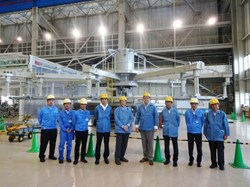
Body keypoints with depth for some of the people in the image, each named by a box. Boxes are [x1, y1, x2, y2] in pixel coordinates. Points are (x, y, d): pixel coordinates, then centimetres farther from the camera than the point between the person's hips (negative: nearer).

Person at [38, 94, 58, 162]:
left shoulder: (56, 109, 2)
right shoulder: (43, 109, -5)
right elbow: (39, 118, 8)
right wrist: (43, 124, 12)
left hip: (54, 129, 3)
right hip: (45, 129, -3)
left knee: (53, 143, 11)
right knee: (43, 143, 1)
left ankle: (51, 155, 26)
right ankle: (41, 156, 16)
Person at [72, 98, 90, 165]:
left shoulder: (88, 113, -1)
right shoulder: (76, 113, -9)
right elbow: (73, 122, 3)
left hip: (85, 131, 3)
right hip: (78, 131, -3)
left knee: (84, 145, 12)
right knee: (77, 145, 3)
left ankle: (83, 158, 25)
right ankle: (76, 159, 15)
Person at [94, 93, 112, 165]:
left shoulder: (109, 108, -2)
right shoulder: (97, 108, -5)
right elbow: (95, 117, 6)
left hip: (107, 129, 1)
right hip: (99, 129, -1)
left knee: (106, 144, 11)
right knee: (98, 144, 6)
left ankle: (106, 157, 26)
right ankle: (97, 158, 19)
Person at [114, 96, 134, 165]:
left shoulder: (129, 109, 9)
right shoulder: (117, 109, -2)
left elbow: (131, 118, 4)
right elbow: (116, 119, -8)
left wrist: (127, 125, -12)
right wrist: (122, 126, -14)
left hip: (127, 130, 4)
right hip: (119, 129, -4)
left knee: (124, 144, 11)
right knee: (119, 144, -2)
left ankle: (122, 156, 24)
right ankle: (117, 158, 6)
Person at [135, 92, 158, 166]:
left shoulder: (153, 107, -7)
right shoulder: (140, 107, 2)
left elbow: (156, 117, -5)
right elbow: (137, 117, 6)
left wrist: (155, 126, -6)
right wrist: (136, 125, 4)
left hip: (150, 128, -3)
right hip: (142, 128, 3)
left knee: (150, 143, 5)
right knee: (144, 143, 14)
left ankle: (150, 158, 16)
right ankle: (145, 157, 27)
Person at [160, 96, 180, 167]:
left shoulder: (175, 111, -7)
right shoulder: (163, 111, -1)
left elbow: (178, 119, 5)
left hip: (174, 131, -2)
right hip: (166, 131, 2)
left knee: (175, 146, 4)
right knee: (166, 145, 12)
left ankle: (175, 160, 17)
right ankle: (167, 159, 28)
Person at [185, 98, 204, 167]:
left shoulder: (201, 112, -4)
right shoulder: (187, 112, -5)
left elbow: (202, 122, 9)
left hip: (198, 132, 0)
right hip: (190, 132, 0)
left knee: (199, 148, 4)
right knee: (190, 147, 10)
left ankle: (199, 161, 21)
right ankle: (191, 160, 26)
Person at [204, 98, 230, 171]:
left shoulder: (222, 114, -6)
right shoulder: (208, 114, -1)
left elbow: (226, 125, -3)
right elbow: (205, 124, 6)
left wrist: (226, 134, -3)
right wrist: (205, 133, 10)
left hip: (219, 136, -2)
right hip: (211, 136, 2)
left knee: (220, 151, 6)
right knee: (212, 151, 13)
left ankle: (221, 164, 19)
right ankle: (214, 163, 27)